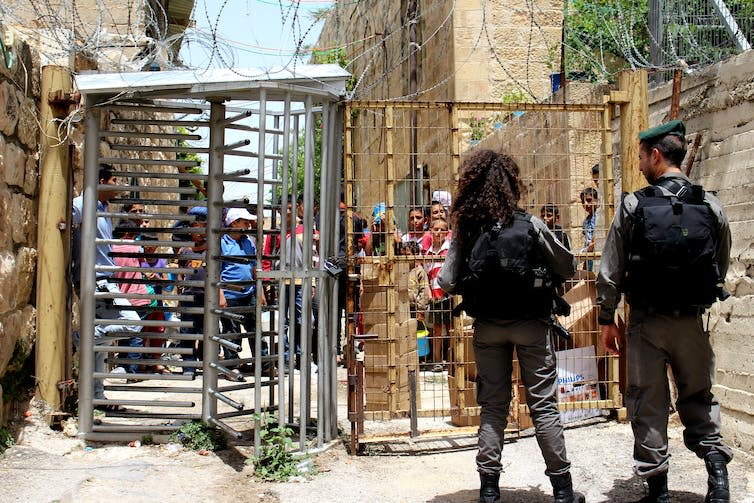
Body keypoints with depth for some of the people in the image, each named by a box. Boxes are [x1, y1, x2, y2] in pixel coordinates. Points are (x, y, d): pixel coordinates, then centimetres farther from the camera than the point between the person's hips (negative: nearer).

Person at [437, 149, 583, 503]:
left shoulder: (466, 231, -5)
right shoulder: (529, 225, -10)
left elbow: (448, 283, -6)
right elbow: (567, 268, -3)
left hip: (487, 325, 2)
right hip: (530, 322, -2)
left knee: (493, 405, 11)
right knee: (543, 405, 5)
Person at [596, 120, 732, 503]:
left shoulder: (634, 205, -8)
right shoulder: (711, 206, -1)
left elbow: (610, 271, -5)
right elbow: (722, 267, 9)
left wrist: (607, 319, 5)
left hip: (647, 320, -2)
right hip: (692, 320, 2)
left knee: (648, 404, 8)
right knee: (699, 399, 18)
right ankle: (717, 470, 7)